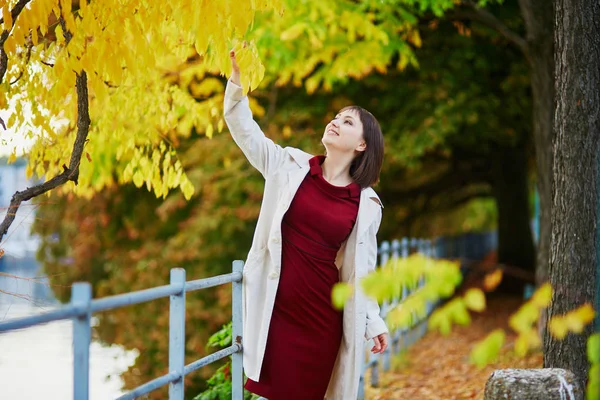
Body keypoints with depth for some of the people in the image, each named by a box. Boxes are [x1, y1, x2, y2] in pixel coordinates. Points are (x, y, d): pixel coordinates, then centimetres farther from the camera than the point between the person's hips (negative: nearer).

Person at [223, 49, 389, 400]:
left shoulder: (367, 204, 1)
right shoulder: (291, 165, 2)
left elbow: (363, 266, 7)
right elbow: (246, 130, -1)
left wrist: (373, 320, 6)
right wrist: (238, 78, -13)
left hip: (323, 307, 0)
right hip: (275, 301, 0)